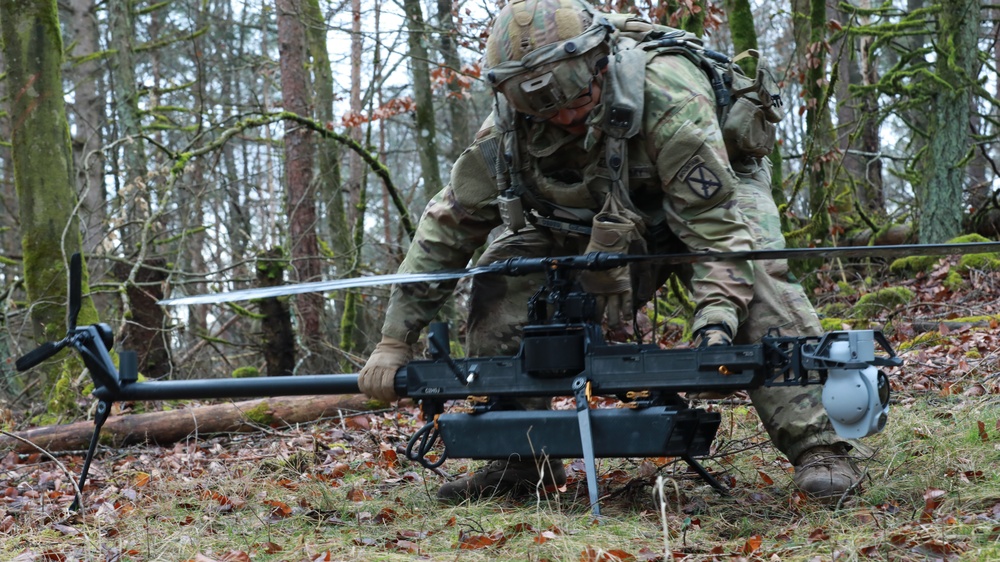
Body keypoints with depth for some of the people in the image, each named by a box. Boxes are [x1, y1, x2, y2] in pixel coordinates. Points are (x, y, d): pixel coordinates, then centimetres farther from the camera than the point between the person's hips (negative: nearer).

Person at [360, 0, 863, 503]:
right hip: (600, 216, 4)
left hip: (717, 192, -4)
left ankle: (817, 446, -29)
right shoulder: (508, 130, -24)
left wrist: (715, 322, -55)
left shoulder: (668, 96, -38)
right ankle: (520, 456, -6)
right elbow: (446, 228, -16)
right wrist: (395, 342, -19)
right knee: (504, 275, -16)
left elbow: (718, 224, -39)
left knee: (754, 280, -35)